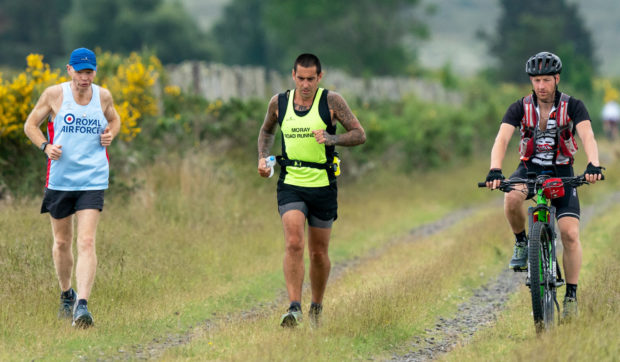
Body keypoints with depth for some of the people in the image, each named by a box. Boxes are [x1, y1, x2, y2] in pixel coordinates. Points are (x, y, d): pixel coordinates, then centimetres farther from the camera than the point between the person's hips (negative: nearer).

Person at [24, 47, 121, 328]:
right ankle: (66, 294, 36)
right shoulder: (54, 94, -2)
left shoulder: (103, 96, 3)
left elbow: (114, 119, 24)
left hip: (92, 181, 0)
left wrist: (110, 134, 1)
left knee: (86, 243, -15)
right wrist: (45, 146, -11)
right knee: (62, 242, 12)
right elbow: (31, 125, 7)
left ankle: (82, 305, -21)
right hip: (60, 179, 0)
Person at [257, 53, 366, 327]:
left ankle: (317, 307, 30)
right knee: (293, 243, -20)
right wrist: (262, 158, 7)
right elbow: (267, 131, 24)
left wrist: (332, 139, -22)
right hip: (290, 185, 1)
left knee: (319, 253, 9)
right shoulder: (279, 102, 4)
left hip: (323, 188, 0)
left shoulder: (331, 101, -4)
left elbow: (359, 135, -4)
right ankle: (294, 308, -22)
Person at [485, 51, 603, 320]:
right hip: (530, 168, 0)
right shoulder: (520, 108, -9)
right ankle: (521, 242, -5)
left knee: (570, 233, -15)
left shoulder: (572, 106, -11)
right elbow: (502, 138, -22)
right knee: (512, 199, -35)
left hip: (561, 172, 0)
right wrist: (495, 170, -41)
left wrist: (593, 165, -47)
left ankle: (571, 296, -3)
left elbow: (587, 136, -26)